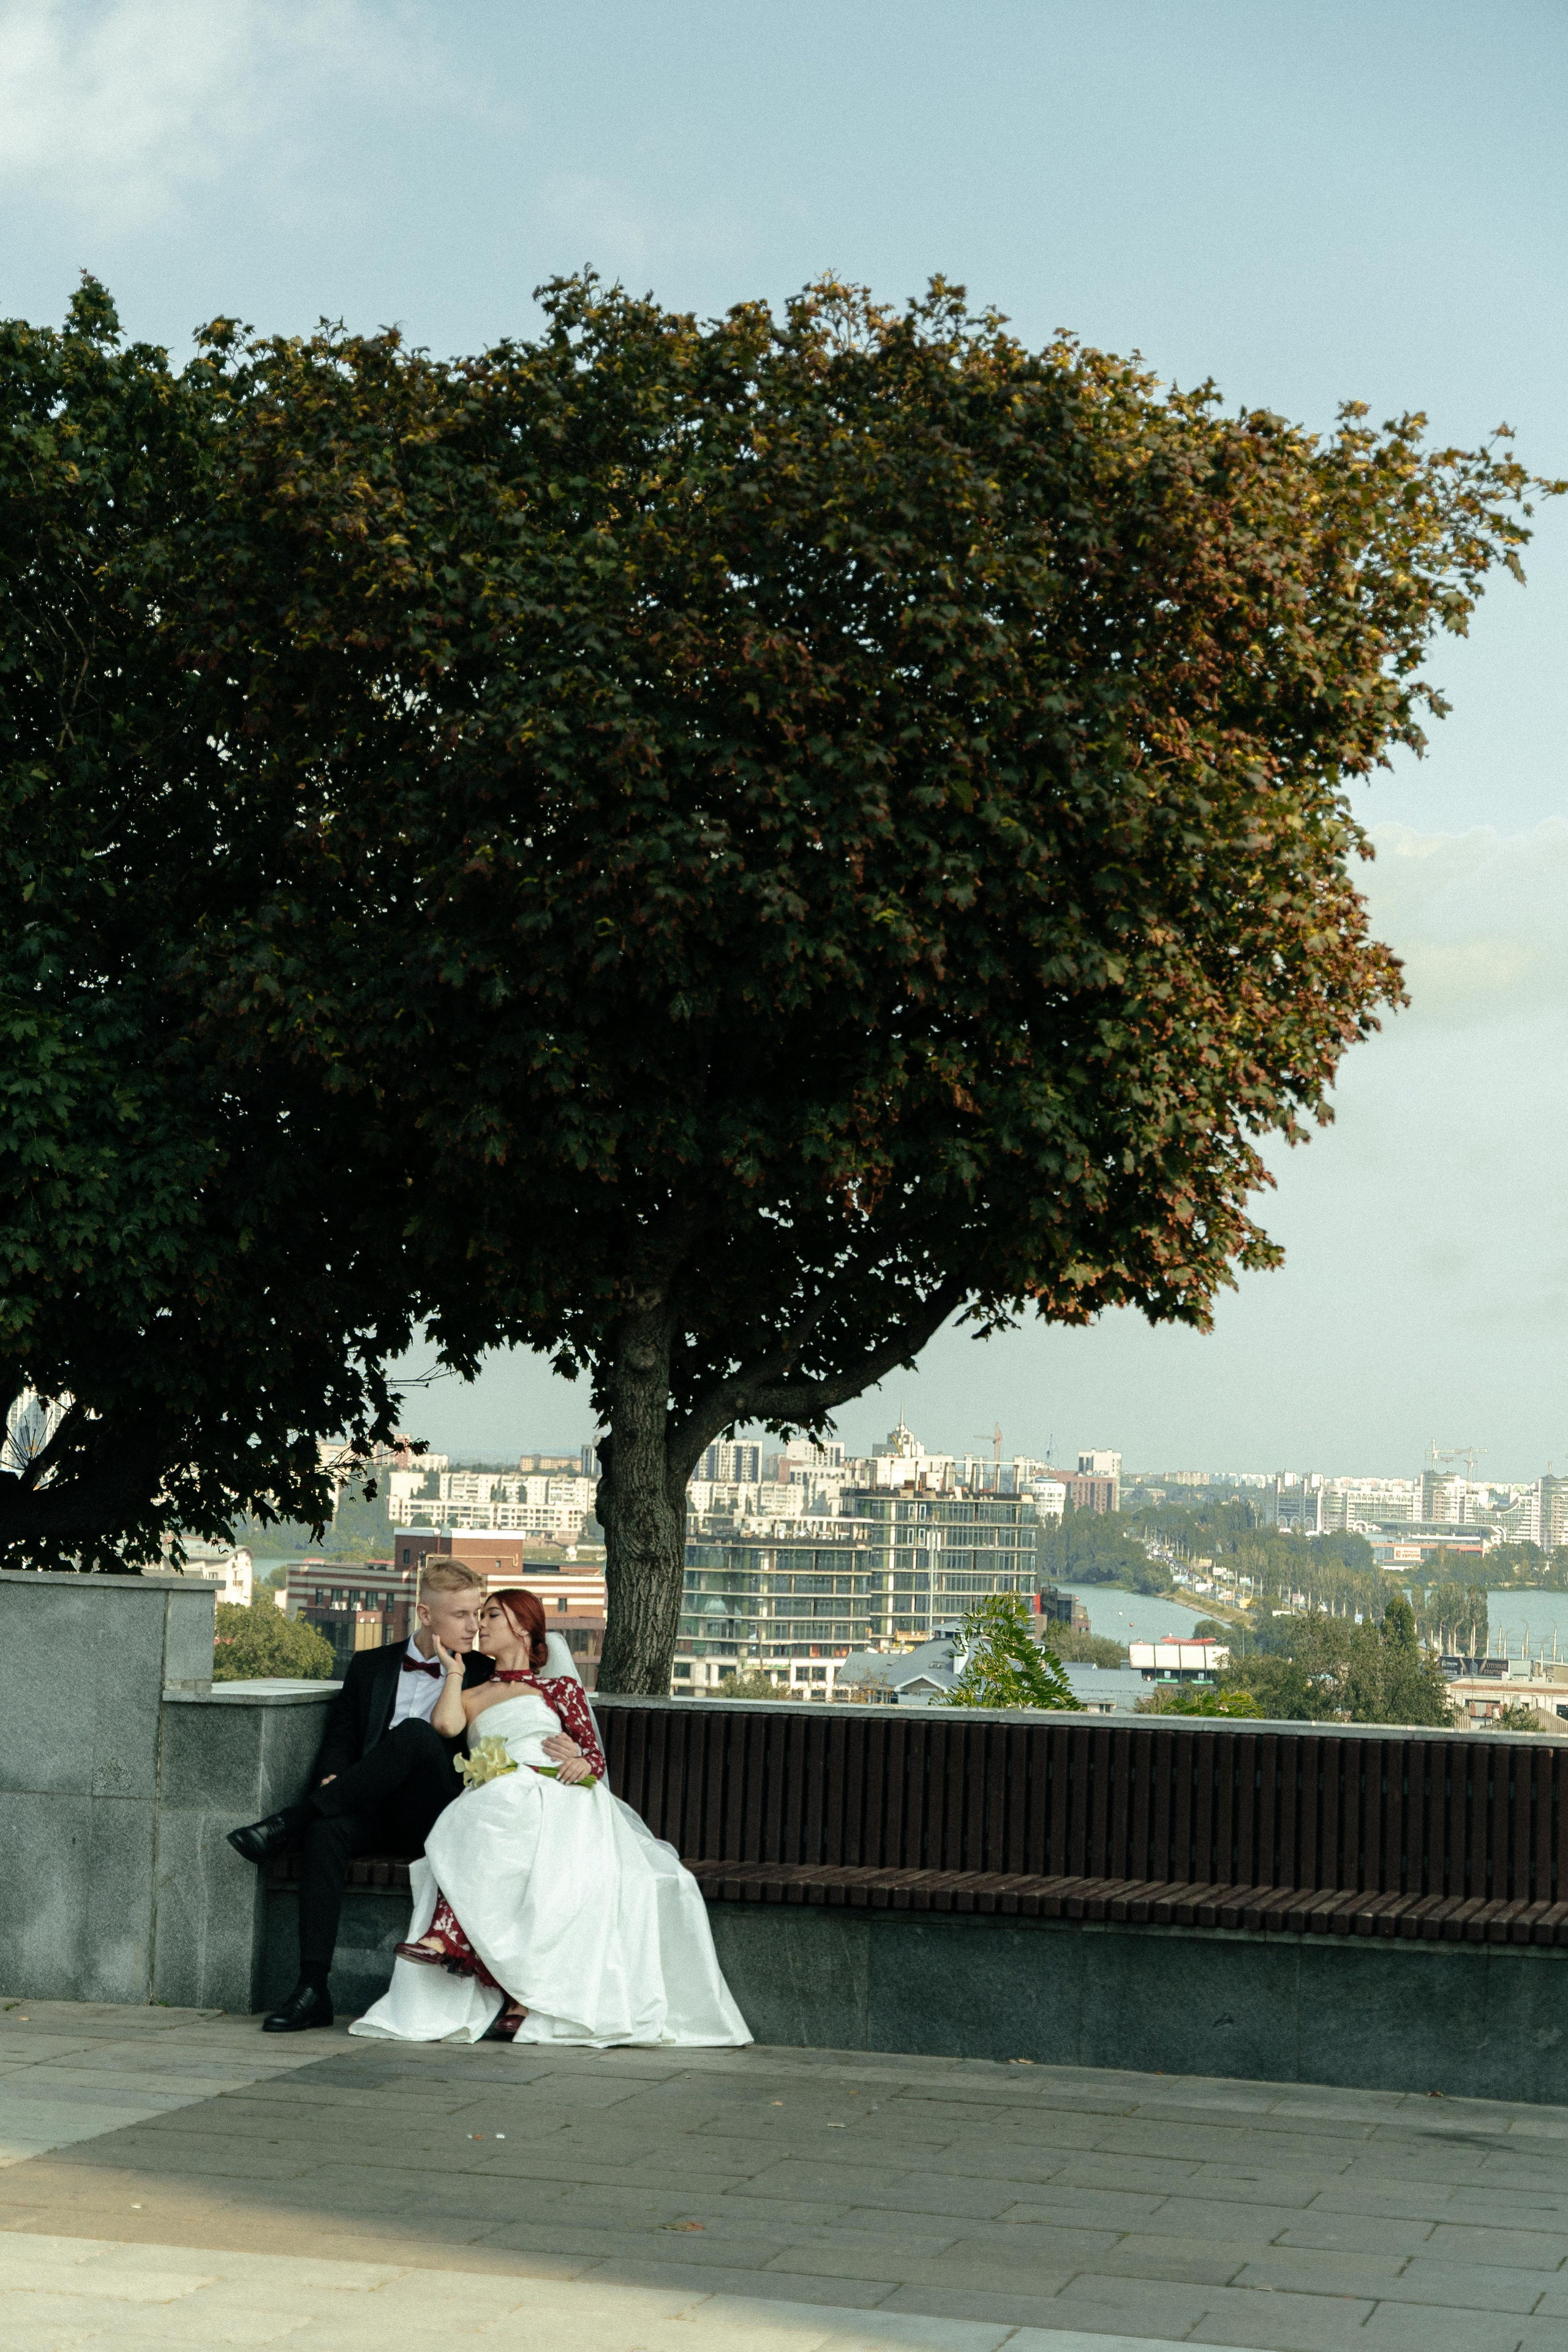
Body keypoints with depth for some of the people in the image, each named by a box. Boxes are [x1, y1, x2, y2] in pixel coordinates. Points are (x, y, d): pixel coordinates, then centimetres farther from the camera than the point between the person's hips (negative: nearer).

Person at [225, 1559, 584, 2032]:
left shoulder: (487, 1674, 14)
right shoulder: (371, 1666, 20)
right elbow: (340, 1740, 15)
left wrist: (566, 1752, -13)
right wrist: (333, 1780, -8)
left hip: (440, 1816, -2)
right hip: (373, 1812, 2)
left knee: (414, 1733, -31)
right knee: (325, 1832, -33)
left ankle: (290, 1822, -27)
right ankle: (312, 1989, -36)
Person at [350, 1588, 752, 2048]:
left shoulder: (561, 1687, 25)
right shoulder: (473, 1696, 31)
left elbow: (596, 1755, 14)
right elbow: (445, 1724, 6)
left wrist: (582, 1764, -10)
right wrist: (454, 1667, 20)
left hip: (557, 1798, -1)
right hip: (497, 1799, 1)